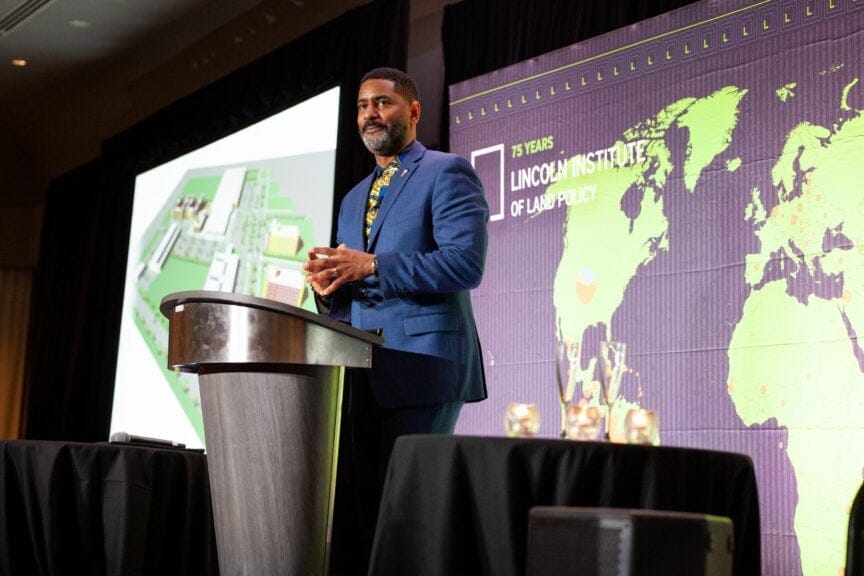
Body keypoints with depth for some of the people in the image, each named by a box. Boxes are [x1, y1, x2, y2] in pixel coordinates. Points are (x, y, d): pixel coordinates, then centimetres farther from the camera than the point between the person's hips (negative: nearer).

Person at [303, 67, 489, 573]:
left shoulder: (446, 173, 0)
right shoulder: (354, 200, 23)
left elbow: (466, 262, -15)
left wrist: (370, 266, -17)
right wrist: (329, 284, 0)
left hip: (423, 366, -7)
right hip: (362, 375, 7)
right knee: (356, 508, 6)